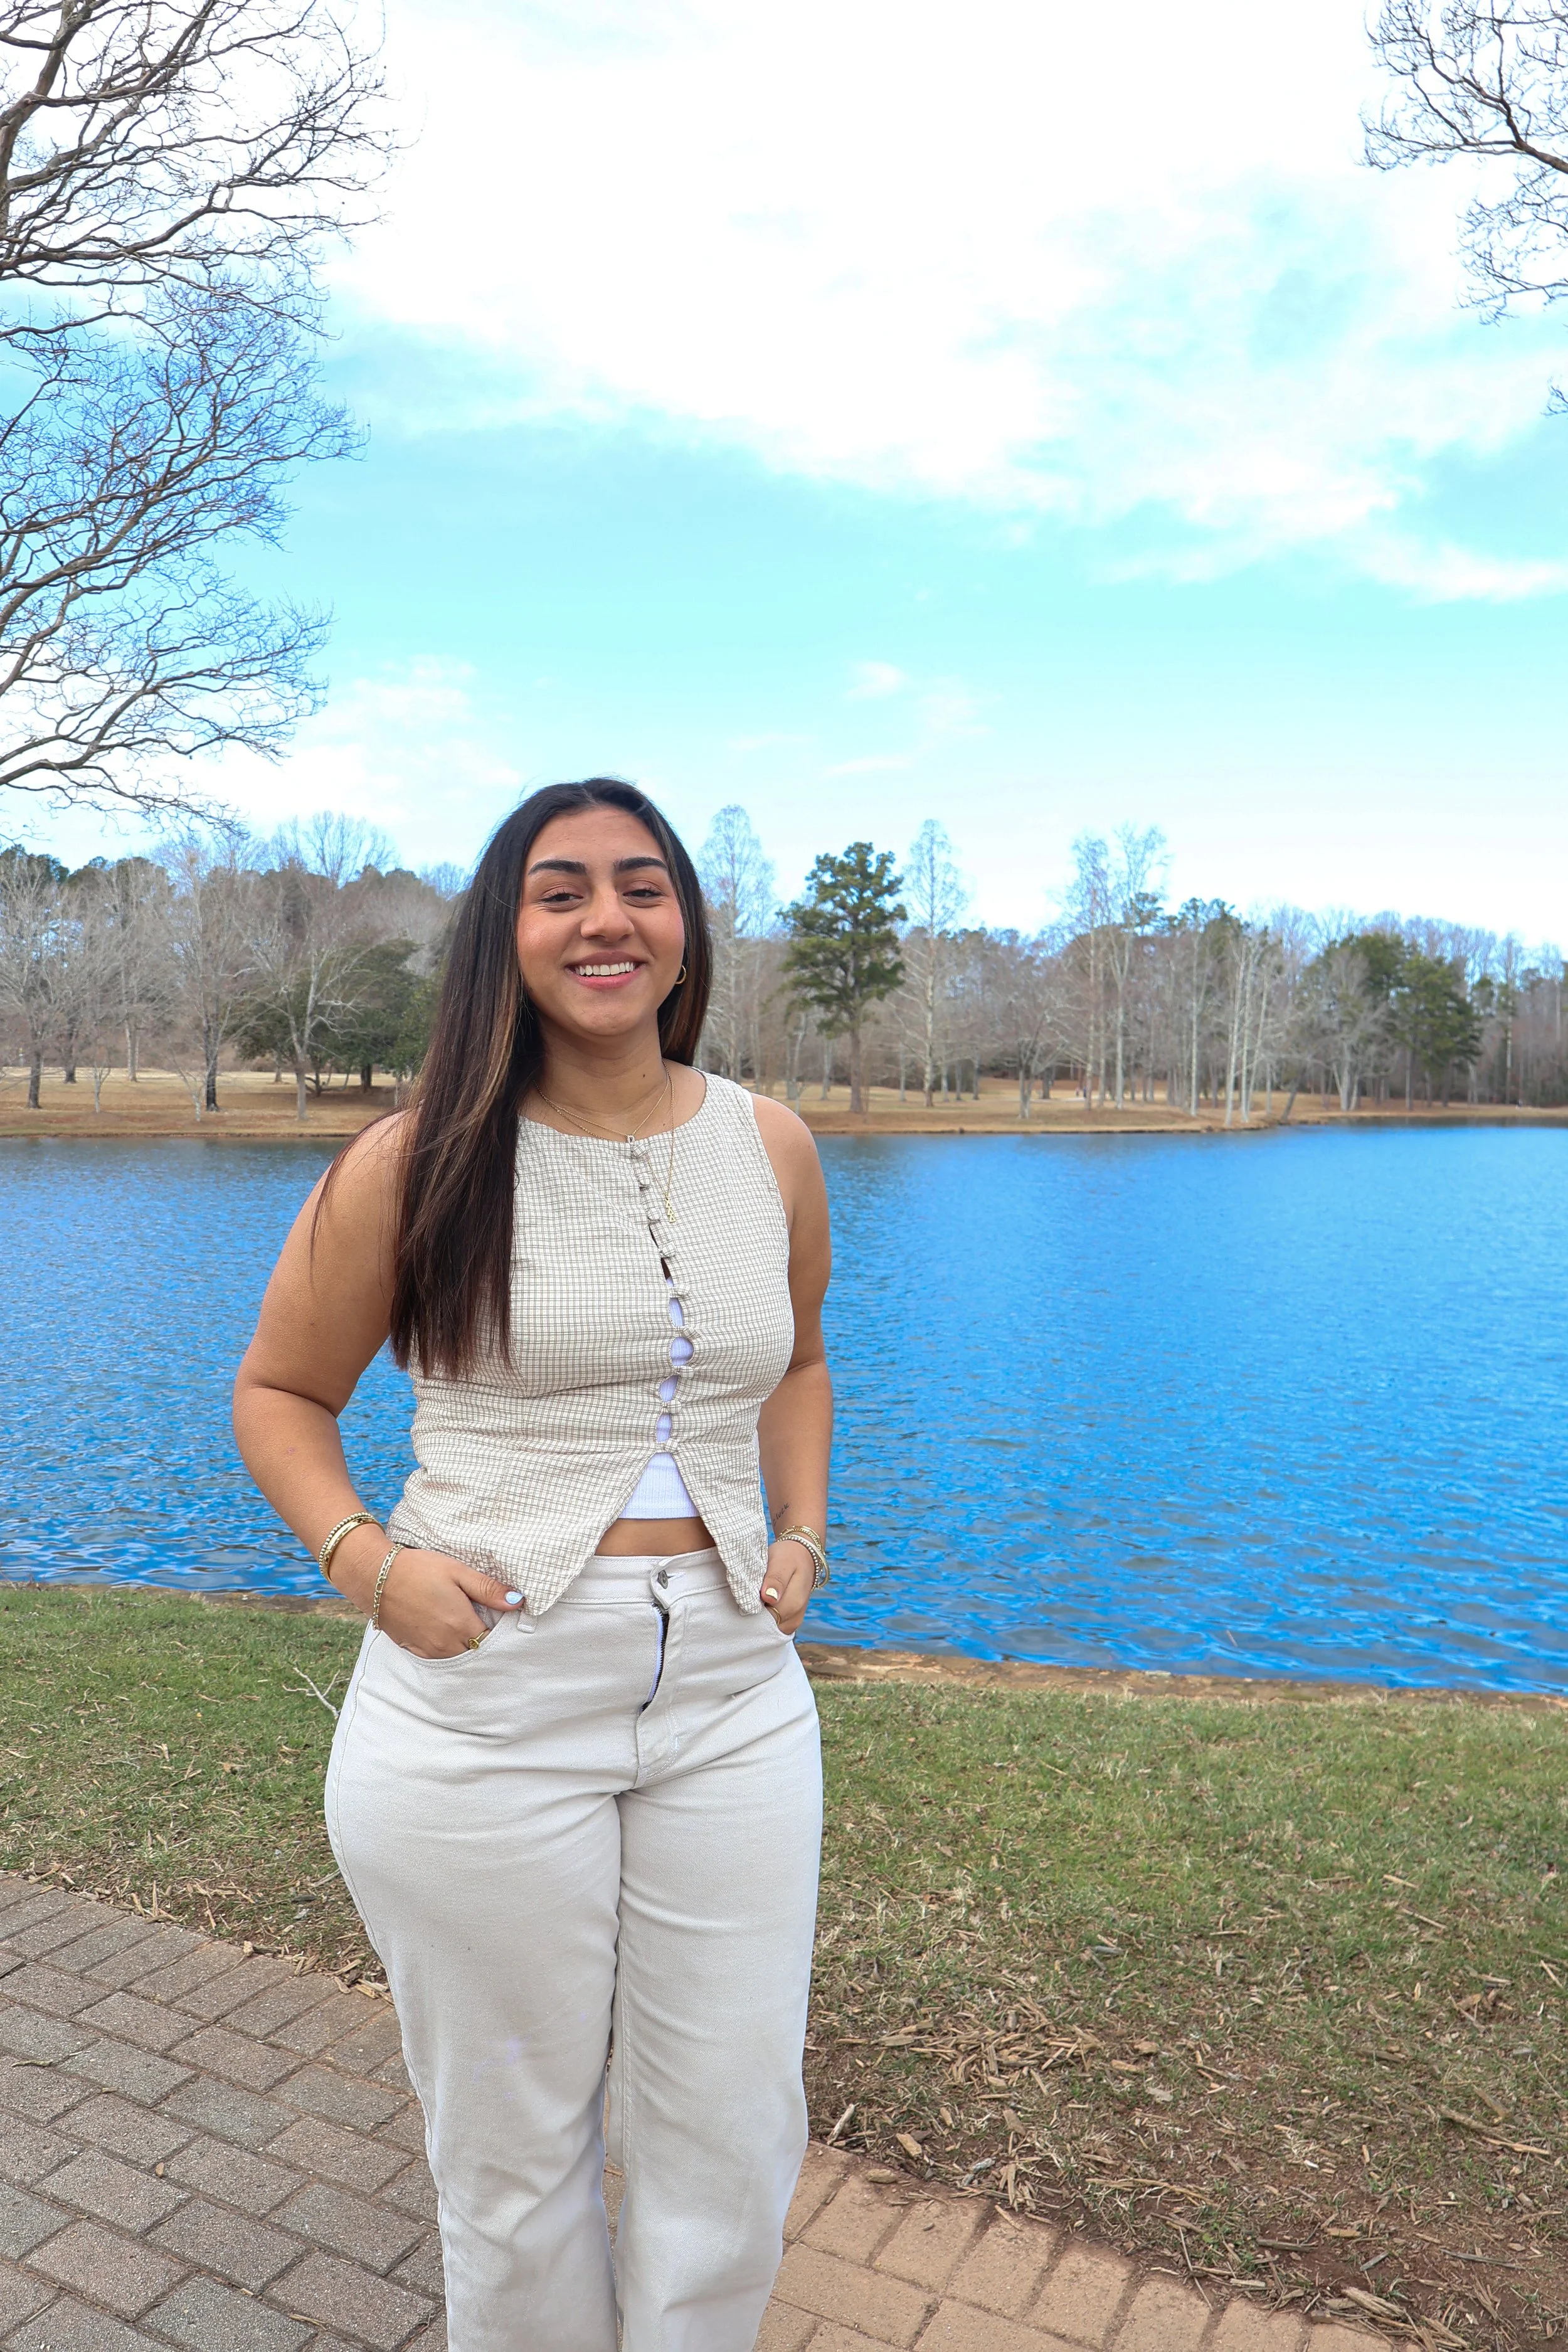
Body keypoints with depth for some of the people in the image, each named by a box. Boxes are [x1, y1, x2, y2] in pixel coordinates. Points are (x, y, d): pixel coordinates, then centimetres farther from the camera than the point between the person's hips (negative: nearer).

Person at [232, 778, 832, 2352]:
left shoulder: (771, 1148, 3)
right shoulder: (417, 1163, -7)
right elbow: (279, 1394, 4)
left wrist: (800, 1535, 5)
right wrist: (365, 1562, -12)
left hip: (732, 1692, 3)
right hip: (481, 1704, -2)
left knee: (736, 2142, 16)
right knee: (513, 2146, 17)